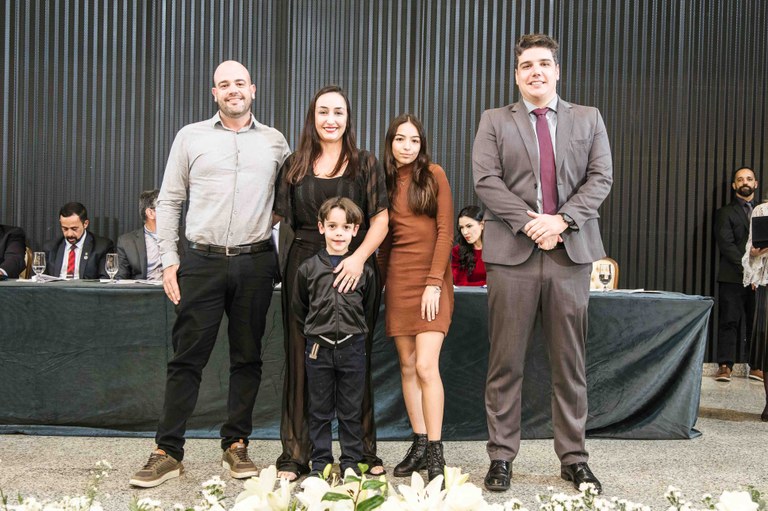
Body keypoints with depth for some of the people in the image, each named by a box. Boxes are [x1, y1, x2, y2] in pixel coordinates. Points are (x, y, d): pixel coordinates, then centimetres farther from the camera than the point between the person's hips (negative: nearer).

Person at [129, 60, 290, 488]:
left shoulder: (275, 142, 9)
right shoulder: (191, 137, 6)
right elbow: (169, 202, 6)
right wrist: (169, 259, -1)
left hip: (256, 262, 1)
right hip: (203, 261, -1)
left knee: (248, 358, 7)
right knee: (187, 358, -2)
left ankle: (237, 445, 19)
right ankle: (168, 452, 5)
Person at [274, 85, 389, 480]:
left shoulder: (365, 165, 6)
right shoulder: (295, 166, 11)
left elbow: (381, 220, -1)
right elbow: (283, 218, 14)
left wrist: (359, 256, -15)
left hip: (354, 270, -1)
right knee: (302, 358, 2)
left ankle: (363, 450, 15)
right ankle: (296, 453, 10)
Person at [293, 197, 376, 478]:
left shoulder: (364, 269, 0)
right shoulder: (308, 268, 0)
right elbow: (299, 309, 11)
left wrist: (355, 332, 8)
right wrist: (315, 330, 8)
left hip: (353, 347, 0)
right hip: (318, 348, 0)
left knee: (351, 410, 8)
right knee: (319, 410, 9)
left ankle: (351, 460, 20)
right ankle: (320, 461, 20)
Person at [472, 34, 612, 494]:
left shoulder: (589, 119, 15)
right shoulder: (495, 121, 11)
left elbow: (601, 178, 4)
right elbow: (485, 179, -2)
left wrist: (561, 219, -11)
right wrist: (528, 222, -13)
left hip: (571, 250, 1)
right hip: (512, 252, -1)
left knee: (570, 363, 6)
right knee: (506, 362, 2)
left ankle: (574, 458, 16)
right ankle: (502, 456, 11)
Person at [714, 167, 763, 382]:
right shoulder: (725, 213, 7)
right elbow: (726, 244, -5)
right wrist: (746, 267, -16)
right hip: (733, 278, -3)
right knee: (729, 322, -5)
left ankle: (755, 366, 7)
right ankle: (725, 366, -5)